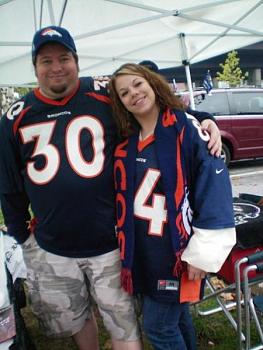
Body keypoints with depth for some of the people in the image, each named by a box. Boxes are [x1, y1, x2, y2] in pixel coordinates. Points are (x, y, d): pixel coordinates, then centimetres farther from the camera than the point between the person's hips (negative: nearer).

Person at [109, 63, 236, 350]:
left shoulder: (186, 127, -12)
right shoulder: (126, 144, 6)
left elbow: (215, 187, -16)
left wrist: (203, 253, -17)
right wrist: (127, 248, 13)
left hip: (177, 250, -5)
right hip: (142, 252, 6)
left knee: (157, 327, 5)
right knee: (175, 315, 21)